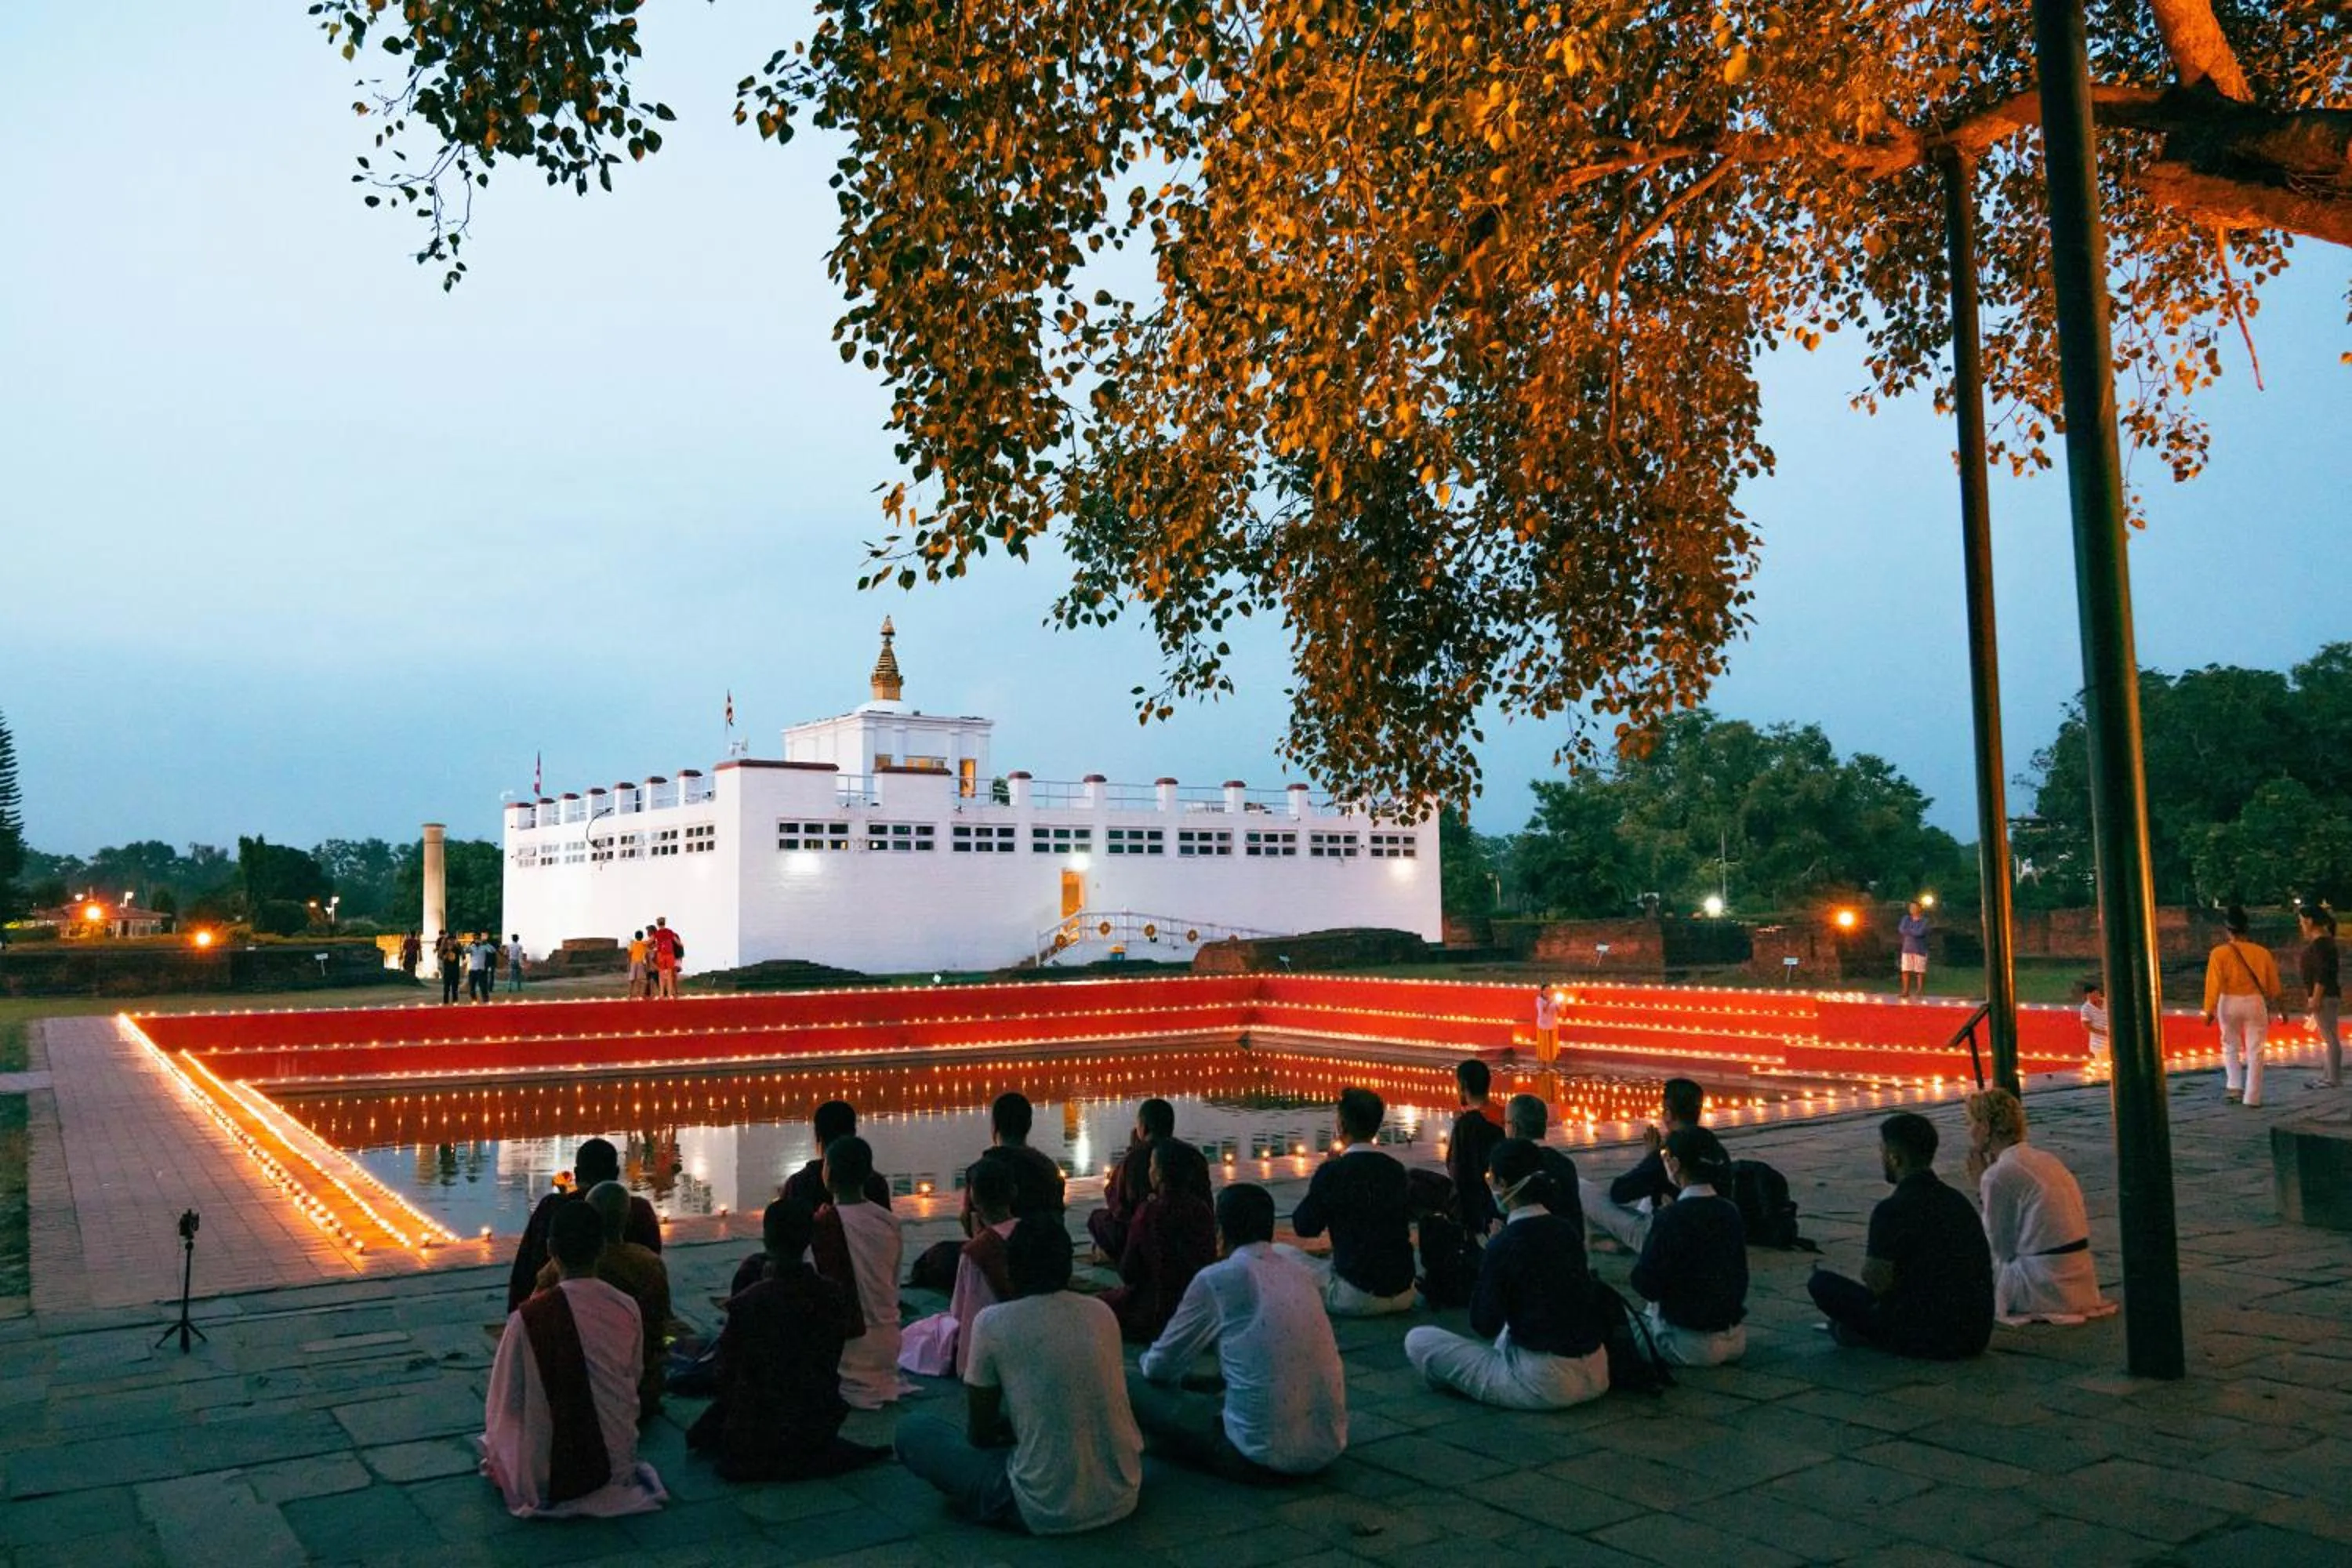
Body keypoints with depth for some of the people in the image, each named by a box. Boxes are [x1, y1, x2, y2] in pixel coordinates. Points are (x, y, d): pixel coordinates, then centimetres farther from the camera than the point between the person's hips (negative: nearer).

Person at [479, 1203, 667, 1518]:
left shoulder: (528, 1318, -22)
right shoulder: (628, 1310, -12)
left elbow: (506, 1403, -8)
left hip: (547, 1477, -4)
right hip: (615, 1465, 4)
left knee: (496, 1435, 26)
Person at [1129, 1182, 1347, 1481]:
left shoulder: (1216, 1280, -9)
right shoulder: (1302, 1276, 8)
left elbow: (1161, 1367, 3)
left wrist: (1146, 1364, 26)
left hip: (1264, 1456, -8)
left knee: (1132, 1386, 5)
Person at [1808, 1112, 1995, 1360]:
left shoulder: (1893, 1209, -16)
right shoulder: (1956, 1200, 9)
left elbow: (1877, 1282, -13)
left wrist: (1869, 1266, 9)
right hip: (1977, 1336, 7)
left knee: (1821, 1282, 1)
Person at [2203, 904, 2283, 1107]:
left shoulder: (2219, 953, -9)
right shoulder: (2261, 952, 0)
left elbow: (2214, 984, -13)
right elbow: (2273, 984, 8)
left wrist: (2209, 1010, -9)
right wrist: (2271, 1007, 20)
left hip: (2229, 1002, -1)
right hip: (2255, 1002, 1)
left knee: (2230, 1047, 20)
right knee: (2255, 1051, 7)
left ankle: (2234, 1087, 11)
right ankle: (2252, 1097, 7)